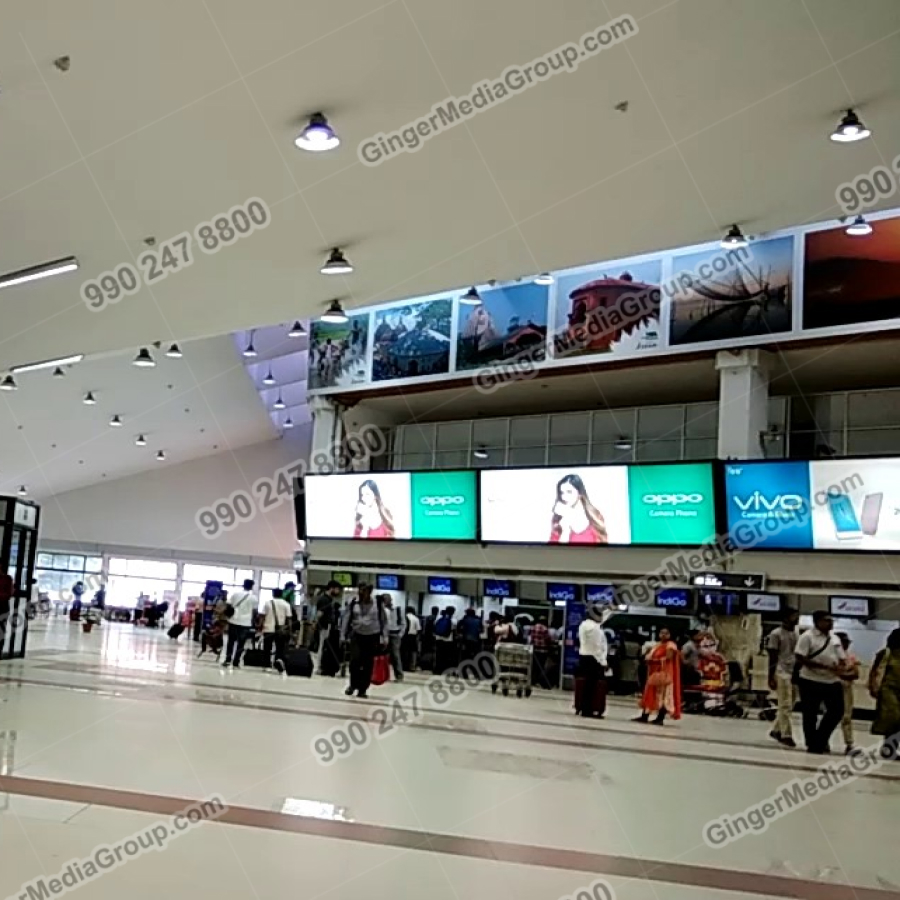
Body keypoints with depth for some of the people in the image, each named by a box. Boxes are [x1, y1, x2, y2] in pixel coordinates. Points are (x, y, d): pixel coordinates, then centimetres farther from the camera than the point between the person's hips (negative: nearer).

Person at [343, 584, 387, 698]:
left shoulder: (378, 604, -5)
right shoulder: (353, 603, -3)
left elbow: (384, 621, 2)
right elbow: (347, 619, 4)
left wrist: (384, 638, -1)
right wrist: (344, 636, 3)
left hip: (372, 637, 0)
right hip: (357, 635, 0)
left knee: (368, 665, 2)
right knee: (355, 660, -14)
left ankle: (362, 689, 13)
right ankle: (353, 684, 8)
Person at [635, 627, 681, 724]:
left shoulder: (670, 645, -5)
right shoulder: (656, 645, 20)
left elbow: (668, 657, -18)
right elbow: (648, 656, 18)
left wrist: (656, 660, -18)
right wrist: (648, 658, -4)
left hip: (664, 674, -8)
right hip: (654, 673, 8)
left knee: (663, 696, -7)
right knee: (649, 695, 8)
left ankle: (660, 718, -6)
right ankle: (644, 716, 11)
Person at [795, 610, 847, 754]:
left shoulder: (835, 638, 13)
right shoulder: (807, 636, -10)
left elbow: (842, 659, 17)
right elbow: (801, 659, -17)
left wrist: (840, 667, -8)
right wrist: (824, 666, -22)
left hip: (832, 681, 7)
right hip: (811, 681, -7)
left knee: (837, 711, 5)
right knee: (810, 715, 1)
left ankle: (820, 740, 20)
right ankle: (812, 745, 14)